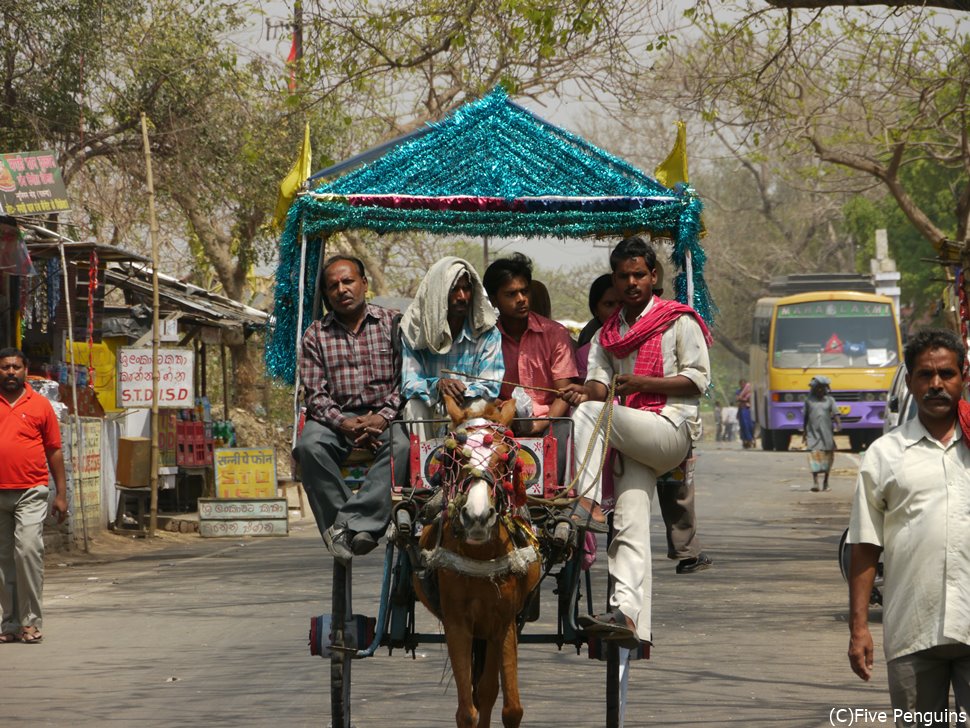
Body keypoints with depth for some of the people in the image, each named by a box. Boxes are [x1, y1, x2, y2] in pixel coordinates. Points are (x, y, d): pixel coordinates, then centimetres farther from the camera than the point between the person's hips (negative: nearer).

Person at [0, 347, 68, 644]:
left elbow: (54, 451, 9)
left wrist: (61, 494, 5)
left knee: (28, 550, -14)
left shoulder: (40, 405, 6)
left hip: (30, 493, -2)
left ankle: (31, 621, -9)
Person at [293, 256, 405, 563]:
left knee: (404, 444, -35)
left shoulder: (392, 324, 9)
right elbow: (315, 394, 2)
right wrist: (343, 423, -18)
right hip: (337, 418, 1)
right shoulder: (316, 334, 11)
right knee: (310, 445, -33)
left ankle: (350, 522, -39)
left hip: (383, 416, -1)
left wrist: (383, 417, -16)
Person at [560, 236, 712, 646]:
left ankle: (587, 504, -30)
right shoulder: (608, 334, 23)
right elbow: (602, 382, 10)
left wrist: (643, 382, -13)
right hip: (632, 441, 5)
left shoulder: (679, 321, 6)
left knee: (590, 413, -26)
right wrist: (585, 390, -15)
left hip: (672, 429, -5)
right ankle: (629, 617, -17)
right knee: (630, 527, -8)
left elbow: (699, 379, -2)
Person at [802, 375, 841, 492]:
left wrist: (838, 424, -20)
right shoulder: (809, 400, 7)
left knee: (827, 456, 7)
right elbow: (805, 417, 13)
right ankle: (815, 482, -20)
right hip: (813, 432, -1)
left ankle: (826, 481, 22)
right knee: (814, 455, -14)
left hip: (827, 433, 1)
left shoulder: (830, 400, 6)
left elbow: (835, 413, -3)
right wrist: (804, 432, 12)